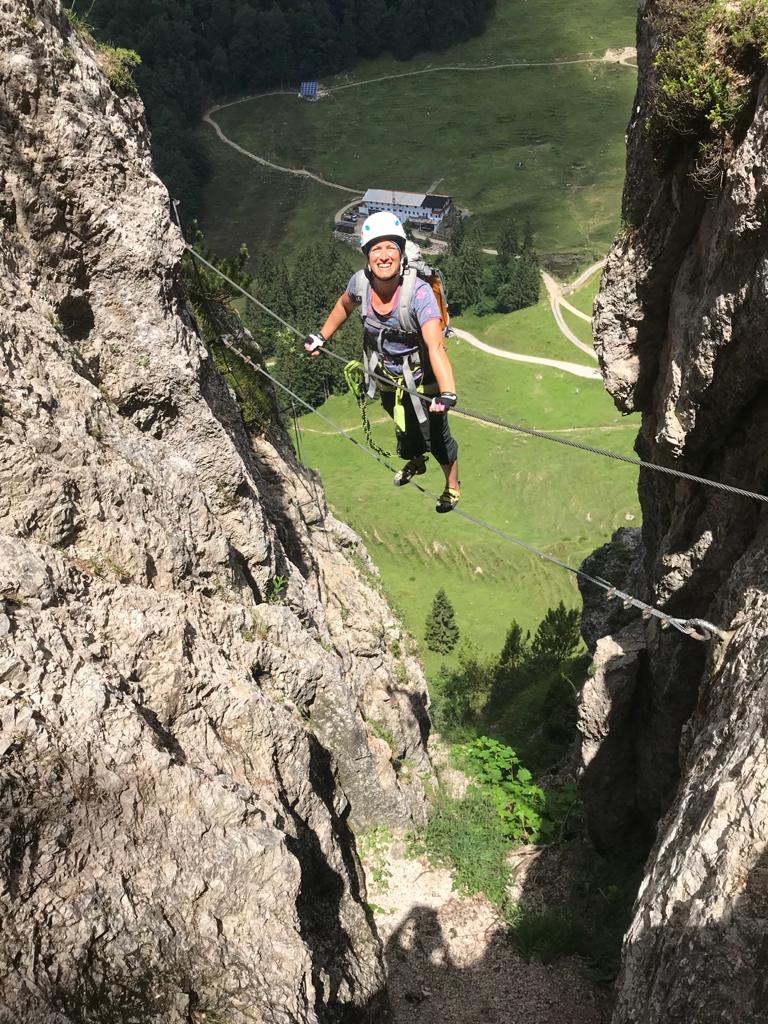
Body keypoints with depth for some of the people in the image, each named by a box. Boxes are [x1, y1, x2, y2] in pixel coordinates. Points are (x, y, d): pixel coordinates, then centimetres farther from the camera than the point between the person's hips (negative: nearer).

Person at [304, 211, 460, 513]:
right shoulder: (360, 283, -21)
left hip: (421, 377, -4)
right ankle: (415, 464, 62)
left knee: (436, 435, 11)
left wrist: (447, 393, -58)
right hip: (386, 376, 4)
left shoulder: (419, 292, -35)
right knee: (404, 428, 28)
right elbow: (344, 306, 6)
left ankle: (452, 486, 41)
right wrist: (321, 337, 14)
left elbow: (435, 346, -46)